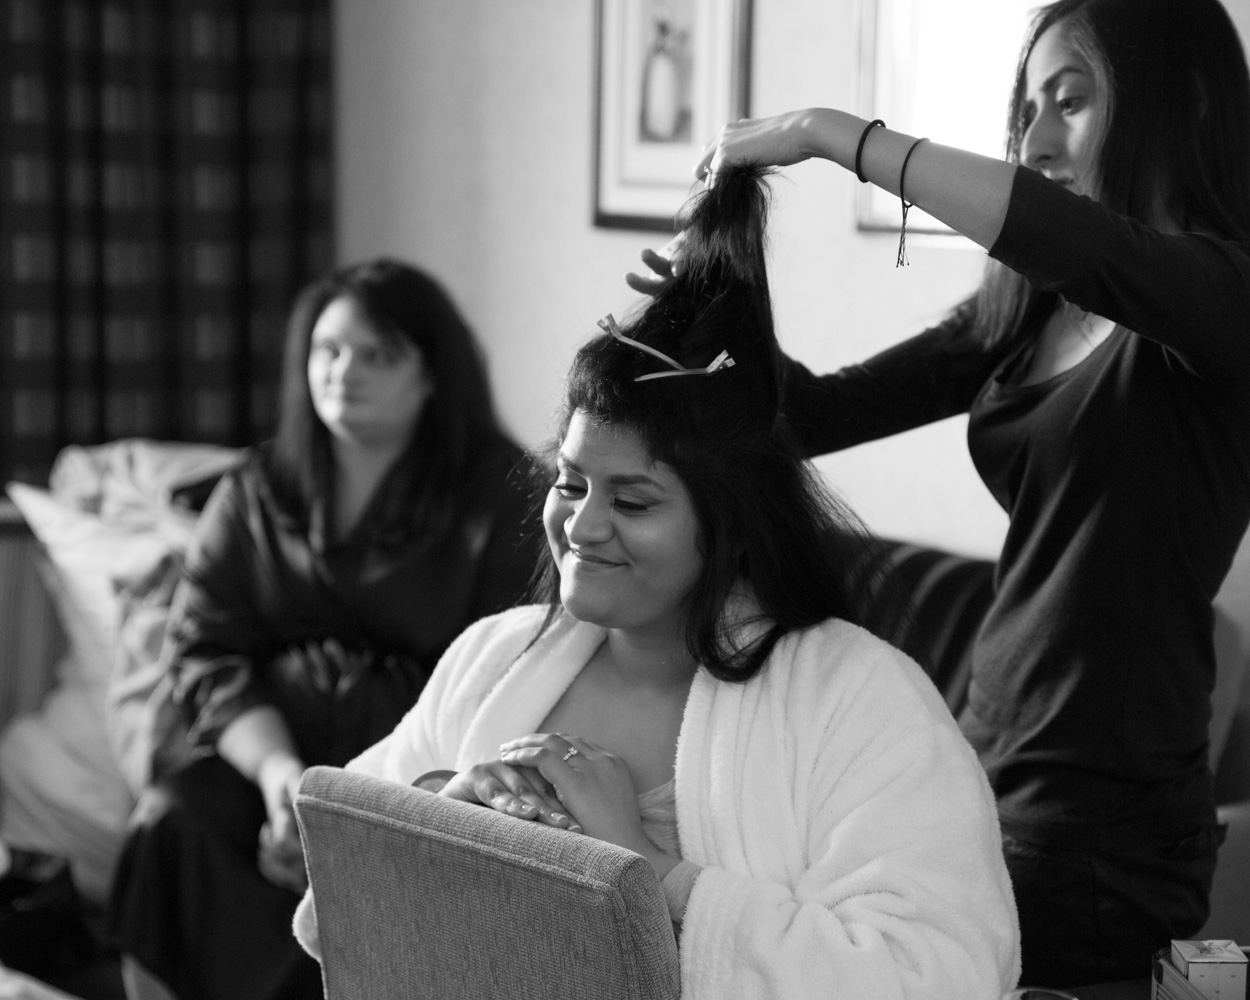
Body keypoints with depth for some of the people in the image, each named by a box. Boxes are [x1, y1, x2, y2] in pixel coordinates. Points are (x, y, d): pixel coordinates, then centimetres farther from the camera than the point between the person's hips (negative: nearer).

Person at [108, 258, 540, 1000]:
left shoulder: (500, 498, 1)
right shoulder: (252, 497, 15)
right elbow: (205, 652, 7)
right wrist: (274, 766, -13)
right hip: (271, 750, 4)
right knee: (169, 823, -25)